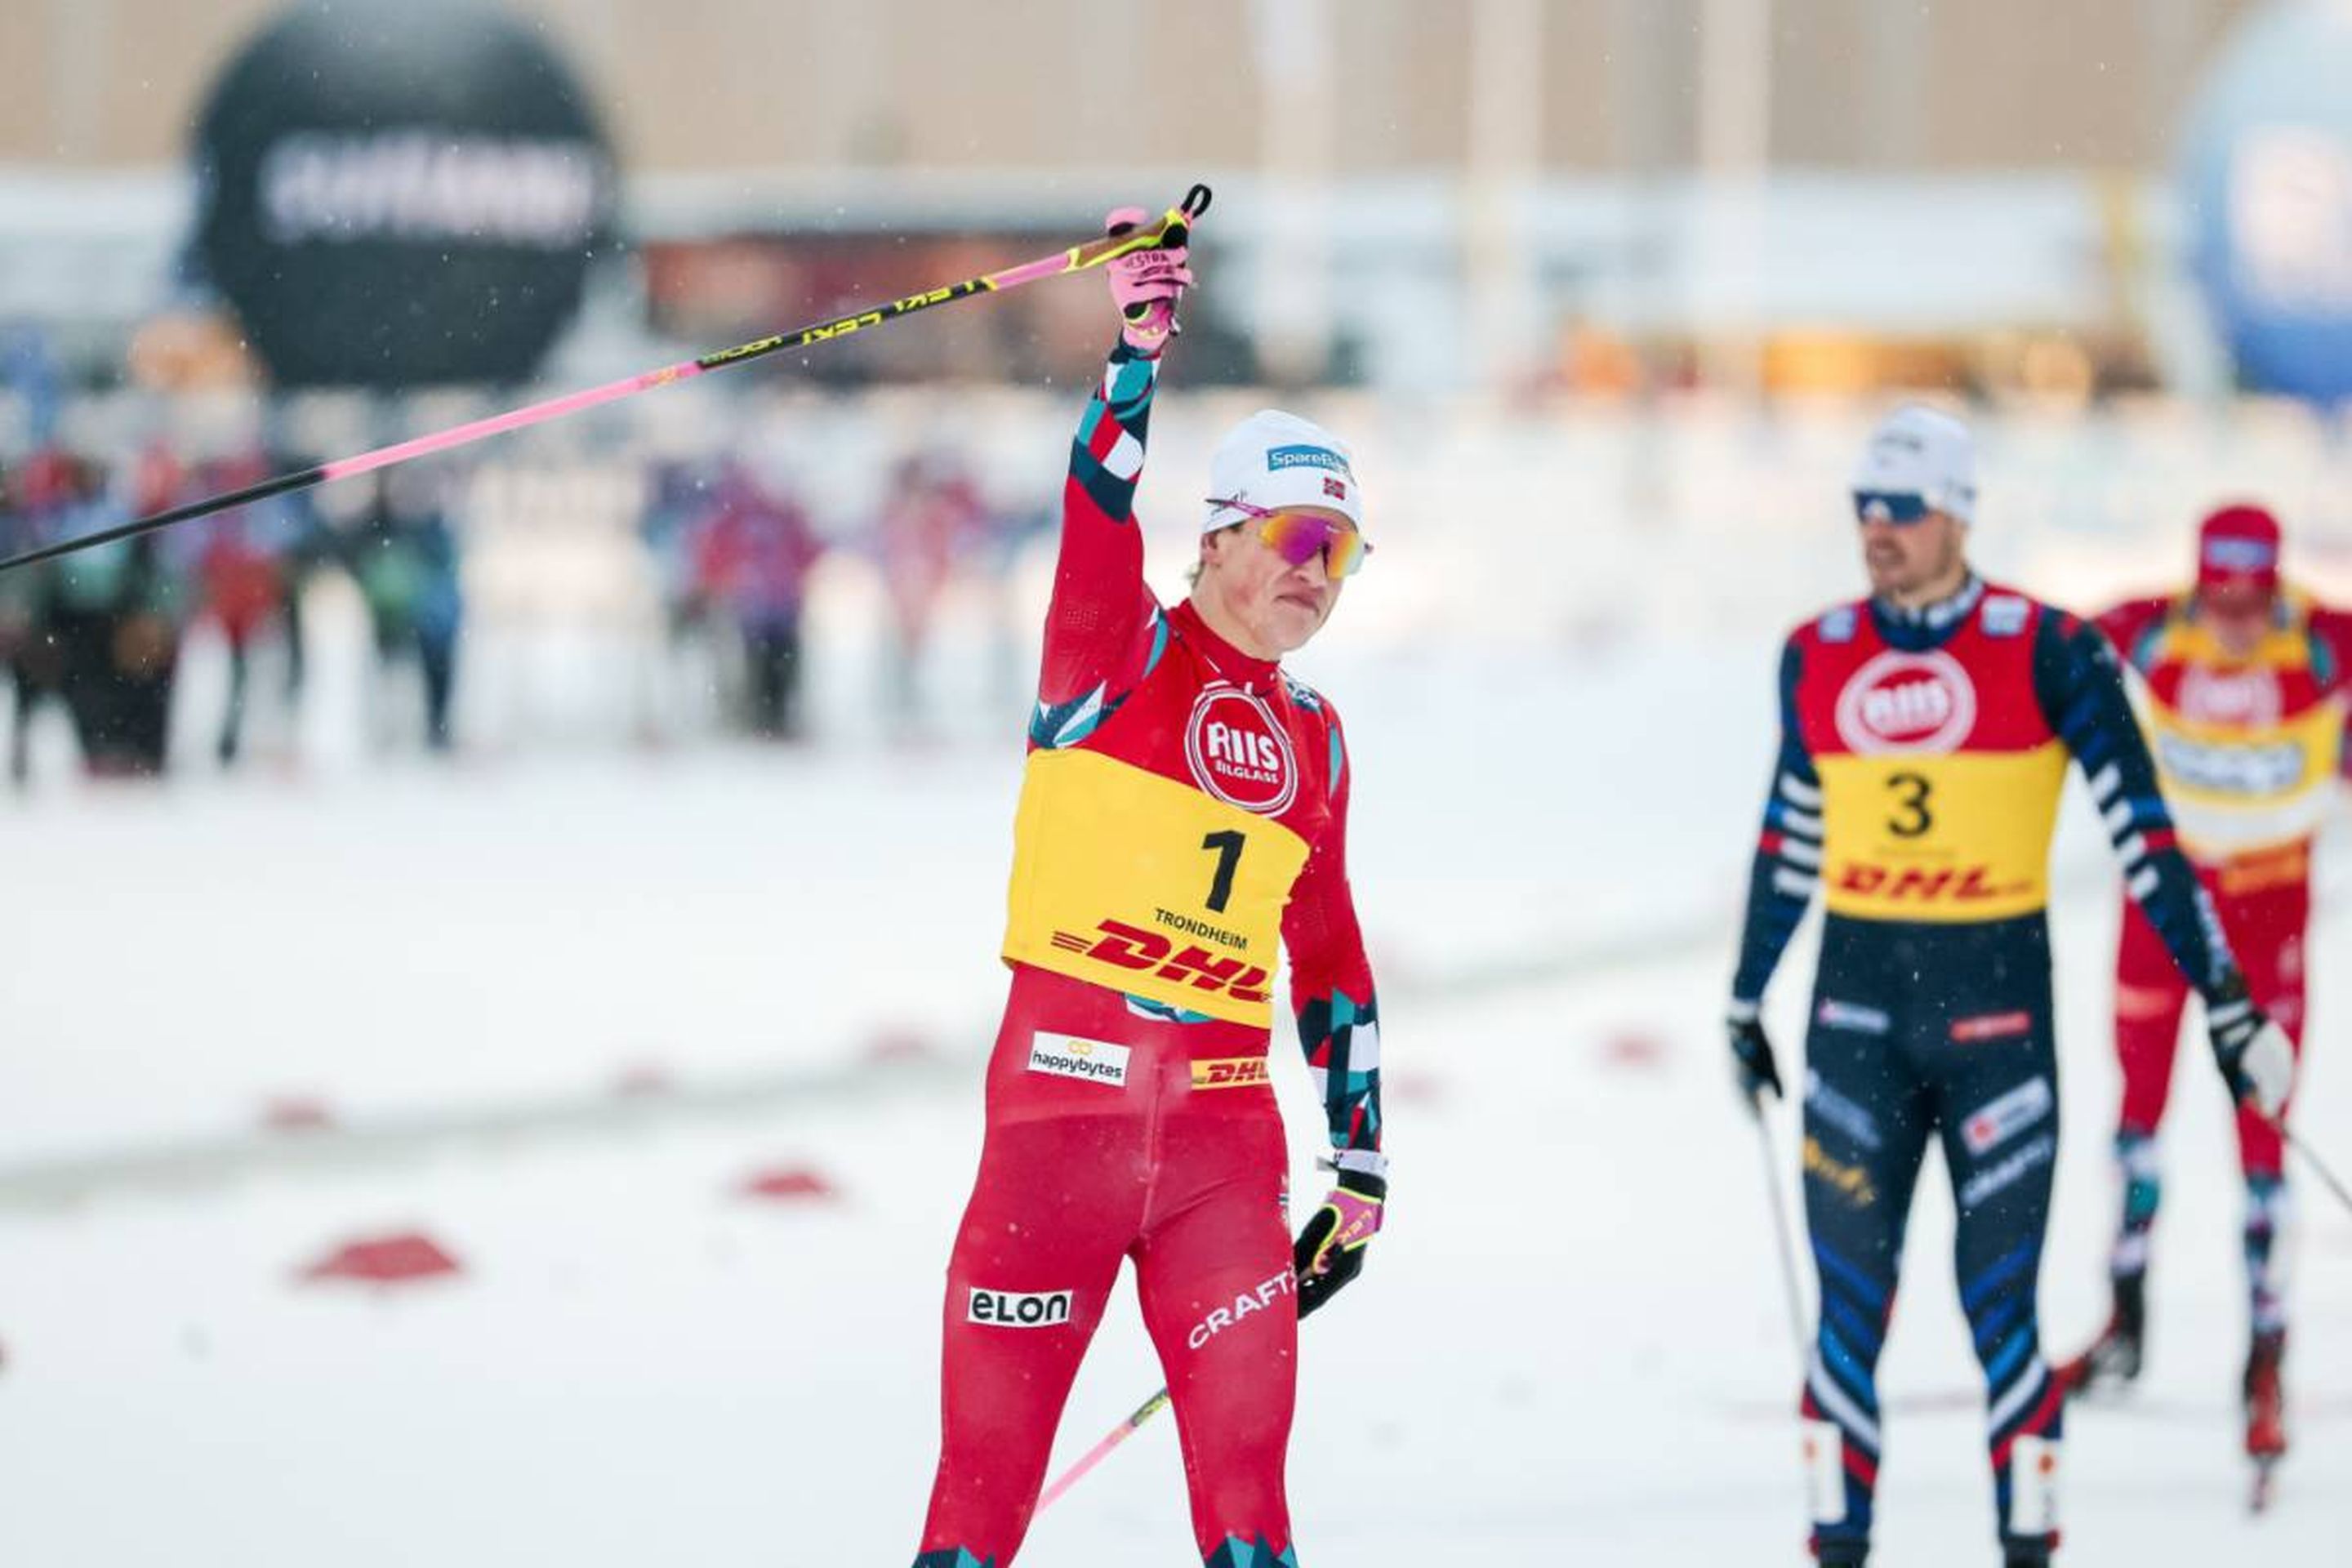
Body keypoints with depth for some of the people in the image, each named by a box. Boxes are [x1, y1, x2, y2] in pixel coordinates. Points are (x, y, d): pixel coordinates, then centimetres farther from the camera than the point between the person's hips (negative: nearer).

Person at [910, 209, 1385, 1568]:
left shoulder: (1313, 742, 16)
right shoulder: (1118, 657, 1)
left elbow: (1331, 960, 22)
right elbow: (1100, 510, -18)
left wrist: (1362, 1160, 20)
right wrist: (1139, 357, -33)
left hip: (1225, 1125, 5)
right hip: (1064, 1098, -5)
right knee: (990, 1459, -2)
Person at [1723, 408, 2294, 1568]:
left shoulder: (2047, 653, -7)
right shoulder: (1817, 657, 5)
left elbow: (2143, 835, -6)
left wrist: (2227, 1004, -8)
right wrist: (1744, 1002, 24)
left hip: (1996, 1003, -3)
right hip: (1857, 1003, 3)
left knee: (1999, 1299, -2)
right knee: (1849, 1298, 1)